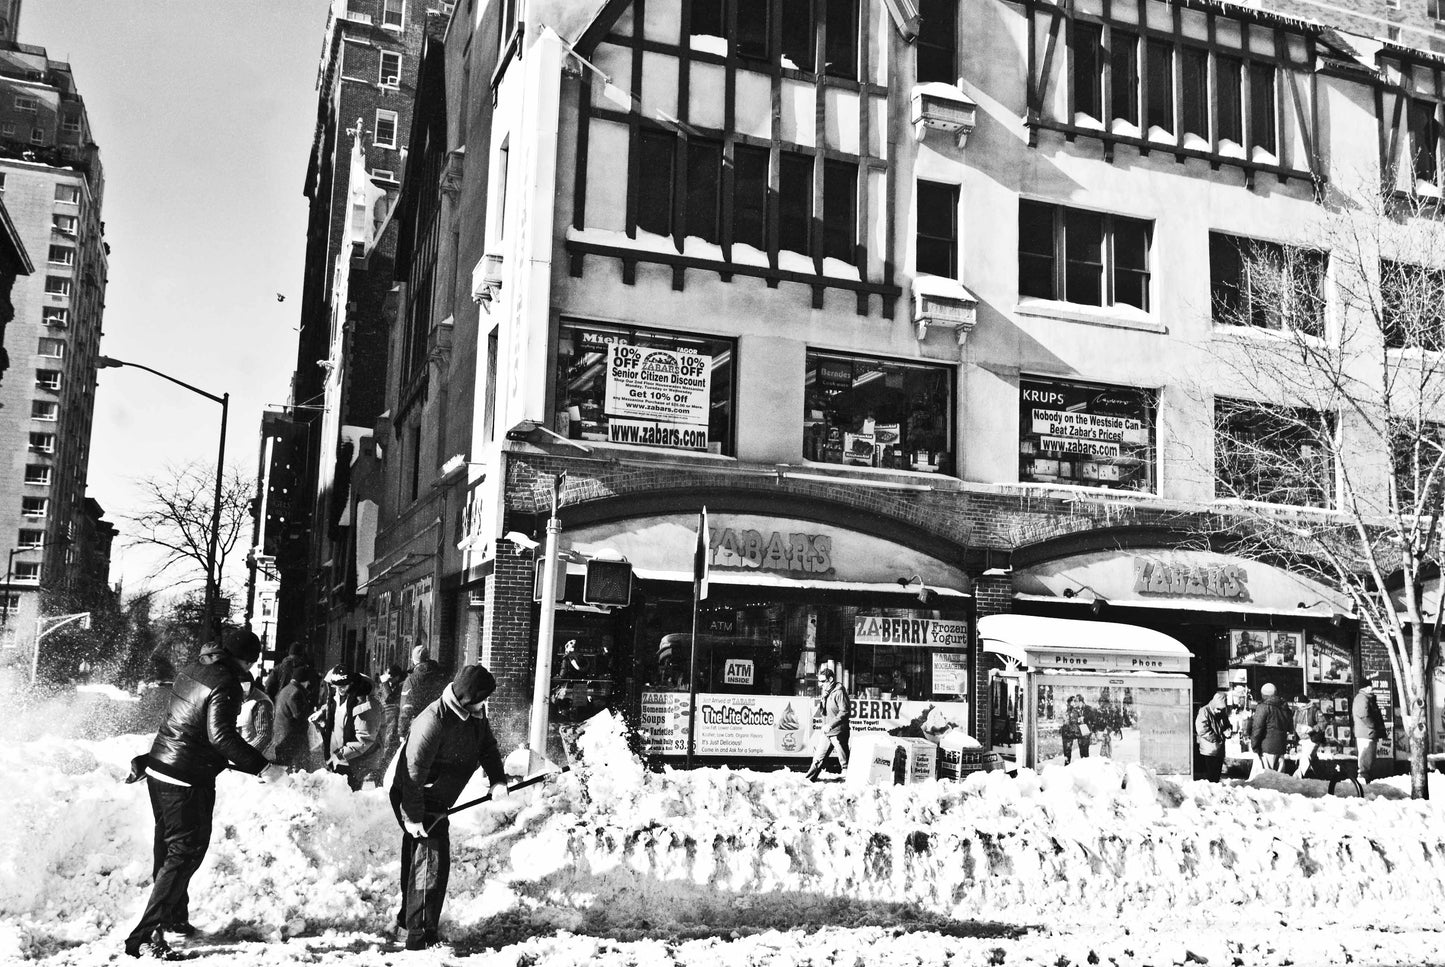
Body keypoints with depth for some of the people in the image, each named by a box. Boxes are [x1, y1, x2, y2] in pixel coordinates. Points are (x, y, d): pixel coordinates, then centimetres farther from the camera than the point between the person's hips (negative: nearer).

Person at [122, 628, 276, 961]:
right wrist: (259, 764, -22)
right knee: (185, 854, -4)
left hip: (160, 770, 9)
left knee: (169, 850, 20)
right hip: (189, 780, -9)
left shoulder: (190, 672, 9)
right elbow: (221, 734, -26)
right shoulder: (225, 683, -18)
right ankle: (145, 937, -8)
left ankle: (174, 917, 37)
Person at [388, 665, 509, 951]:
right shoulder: (434, 722, -32)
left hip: (435, 800, 9)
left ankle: (407, 920, 38)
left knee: (418, 858, 21)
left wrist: (498, 780, -12)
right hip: (414, 798, -9)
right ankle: (420, 936, -6)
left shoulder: (474, 715, -4)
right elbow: (414, 772, -30)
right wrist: (413, 817, -27)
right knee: (432, 861, -11)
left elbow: (488, 747, 4)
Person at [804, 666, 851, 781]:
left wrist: (831, 725, -20)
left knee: (844, 760, -1)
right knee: (818, 757, 11)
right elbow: (821, 710, 16)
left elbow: (845, 712, -18)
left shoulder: (838, 693, -14)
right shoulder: (825, 692, 12)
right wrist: (822, 699, -4)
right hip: (826, 732, 8)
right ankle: (809, 779, 17)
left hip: (838, 732, -8)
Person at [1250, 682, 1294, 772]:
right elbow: (1290, 728, 23)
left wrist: (1254, 746, -7)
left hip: (1266, 748, -7)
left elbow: (1257, 728, -12)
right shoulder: (1285, 708, 13)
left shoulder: (1263, 707, -9)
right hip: (1281, 748, 7)